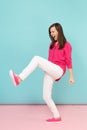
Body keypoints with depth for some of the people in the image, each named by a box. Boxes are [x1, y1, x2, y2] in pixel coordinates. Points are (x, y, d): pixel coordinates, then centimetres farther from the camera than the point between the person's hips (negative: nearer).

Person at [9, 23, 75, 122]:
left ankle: (19, 79, -30)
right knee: (46, 97, 2)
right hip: (50, 72, 7)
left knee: (37, 58, -26)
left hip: (58, 71, -7)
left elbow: (68, 61, -1)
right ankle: (57, 117, 15)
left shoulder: (66, 45, 1)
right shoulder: (52, 45, 19)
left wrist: (71, 77, -2)